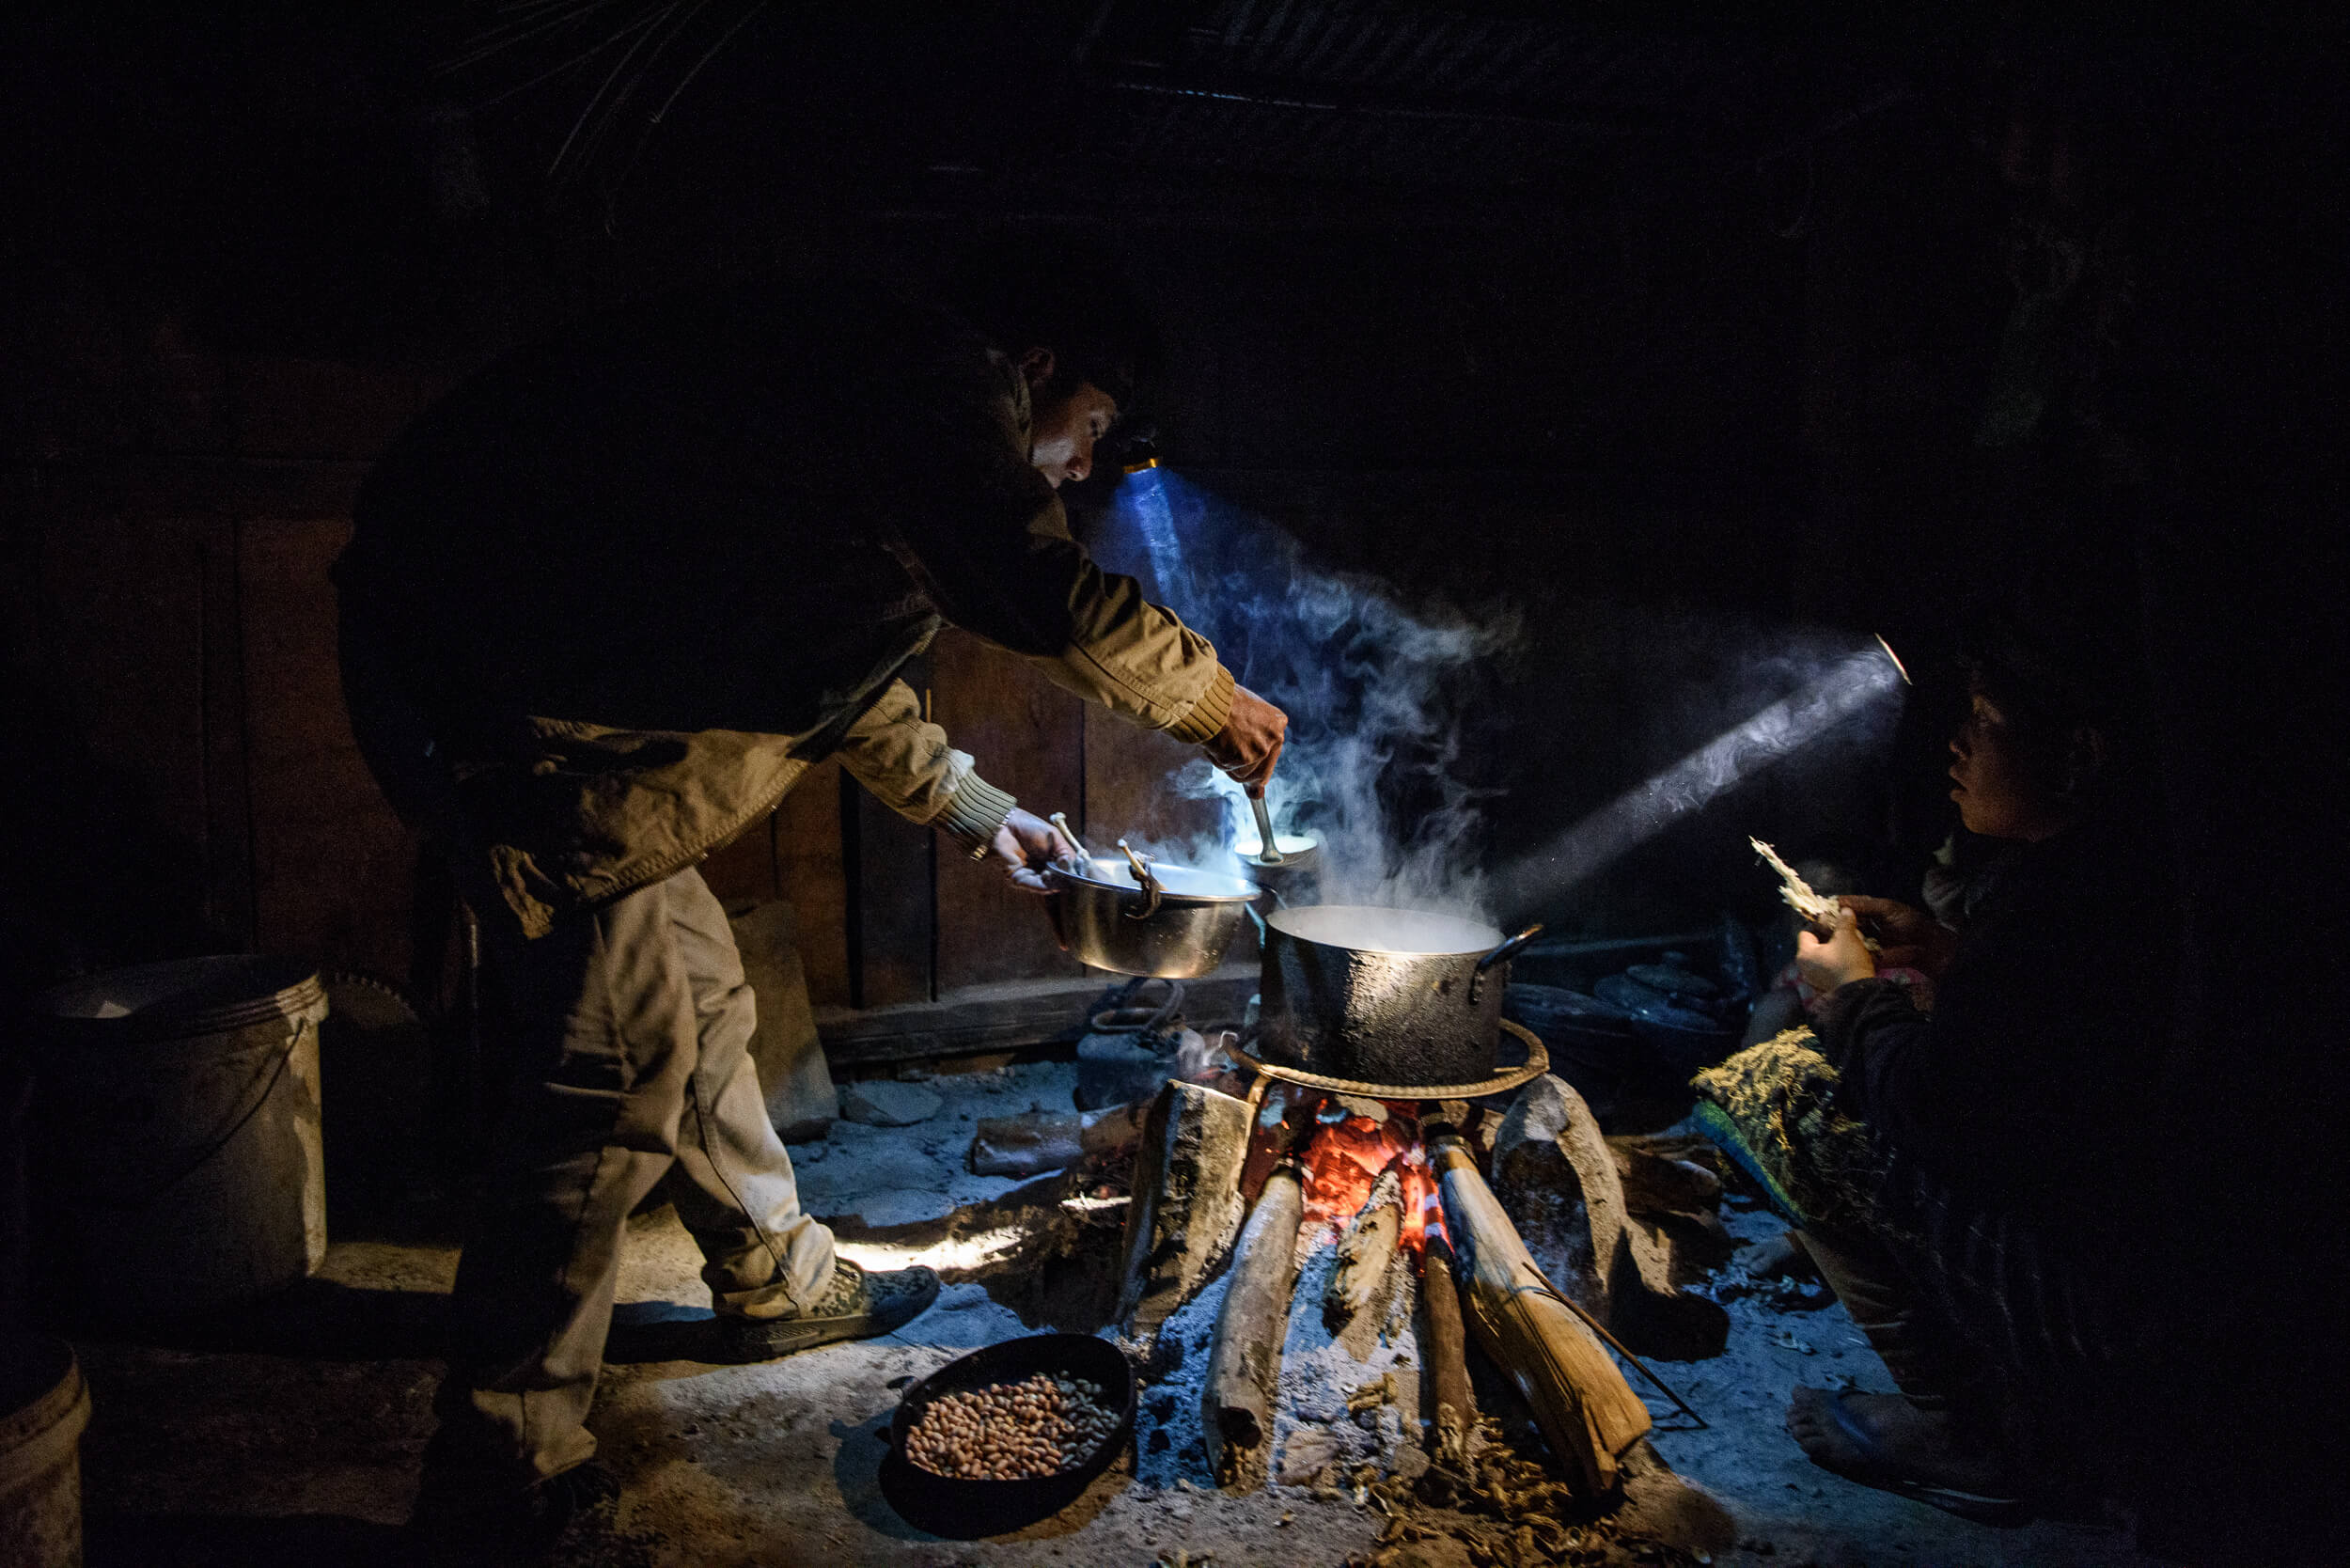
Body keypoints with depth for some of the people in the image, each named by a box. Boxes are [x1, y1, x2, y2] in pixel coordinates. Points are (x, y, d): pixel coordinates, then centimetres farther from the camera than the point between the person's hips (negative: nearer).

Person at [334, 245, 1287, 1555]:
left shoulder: (869, 391, 21)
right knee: (624, 1059, -9)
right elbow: (1058, 603, -17)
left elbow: (838, 656, 29)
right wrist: (1214, 700, 1)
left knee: (700, 995, 17)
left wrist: (975, 809, 32)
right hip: (491, 677, -11)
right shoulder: (942, 381, -11)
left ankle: (780, 1281, 35)